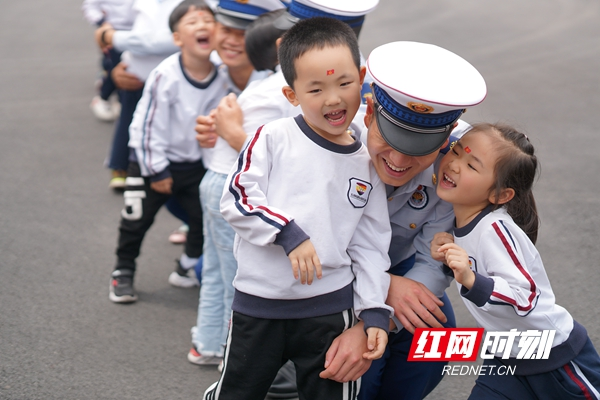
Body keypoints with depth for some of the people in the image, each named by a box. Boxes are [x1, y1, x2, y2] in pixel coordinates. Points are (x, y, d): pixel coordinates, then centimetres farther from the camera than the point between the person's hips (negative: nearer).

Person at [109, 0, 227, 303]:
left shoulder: (221, 77, -13)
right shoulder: (166, 76, -25)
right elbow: (149, 125, -19)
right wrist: (157, 172, -14)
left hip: (196, 165, 4)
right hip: (155, 162, -4)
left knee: (204, 218, 11)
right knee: (136, 219, 6)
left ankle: (189, 269, 32)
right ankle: (123, 272, 26)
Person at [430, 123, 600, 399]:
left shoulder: (495, 229, -27)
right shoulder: (460, 222, -2)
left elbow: (524, 297, -30)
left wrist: (471, 281, -43)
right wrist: (452, 264, -9)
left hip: (555, 355, -7)